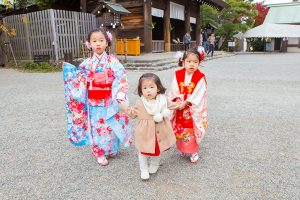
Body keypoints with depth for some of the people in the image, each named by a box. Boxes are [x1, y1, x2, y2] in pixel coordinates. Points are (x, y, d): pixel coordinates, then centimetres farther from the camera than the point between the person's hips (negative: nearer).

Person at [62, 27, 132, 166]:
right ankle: (100, 153, 27)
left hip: (109, 102, -1)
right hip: (94, 103, 1)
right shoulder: (86, 63, 0)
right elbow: (79, 83, 7)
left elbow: (121, 79, -13)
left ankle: (111, 149, 35)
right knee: (97, 127, 9)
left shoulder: (112, 61, -6)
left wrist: (120, 95, -24)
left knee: (110, 127, 11)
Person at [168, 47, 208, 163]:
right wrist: (177, 101, -19)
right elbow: (173, 90, -5)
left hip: (193, 109, -2)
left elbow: (198, 94, -15)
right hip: (179, 108, 3)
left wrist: (185, 103, -20)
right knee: (180, 130, 13)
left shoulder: (200, 77, -11)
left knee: (192, 131, 6)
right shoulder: (178, 75, -2)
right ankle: (182, 148, 35)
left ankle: (193, 151, 25)